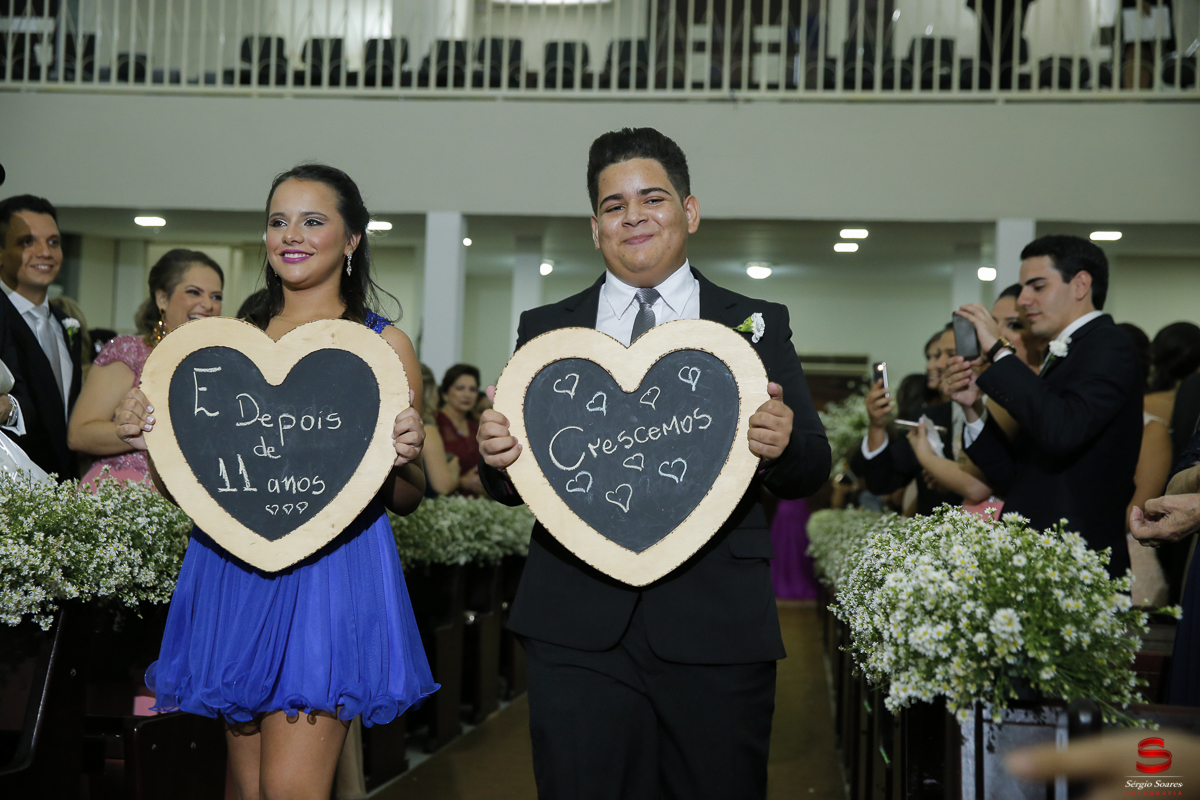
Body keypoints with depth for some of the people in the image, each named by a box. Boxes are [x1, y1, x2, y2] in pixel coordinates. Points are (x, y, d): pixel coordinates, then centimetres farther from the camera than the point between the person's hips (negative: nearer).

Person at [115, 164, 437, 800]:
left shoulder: (382, 344, 2)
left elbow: (408, 497, 4)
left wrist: (401, 456, -17)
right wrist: (149, 434, -2)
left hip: (330, 568, -4)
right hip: (236, 571, 4)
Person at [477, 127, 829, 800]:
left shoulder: (758, 325, 11)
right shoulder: (545, 331, 13)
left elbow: (812, 469, 6)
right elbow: (512, 487, 10)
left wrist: (785, 446, -16)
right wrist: (498, 457, -13)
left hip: (719, 626, 0)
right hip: (578, 633, 1)